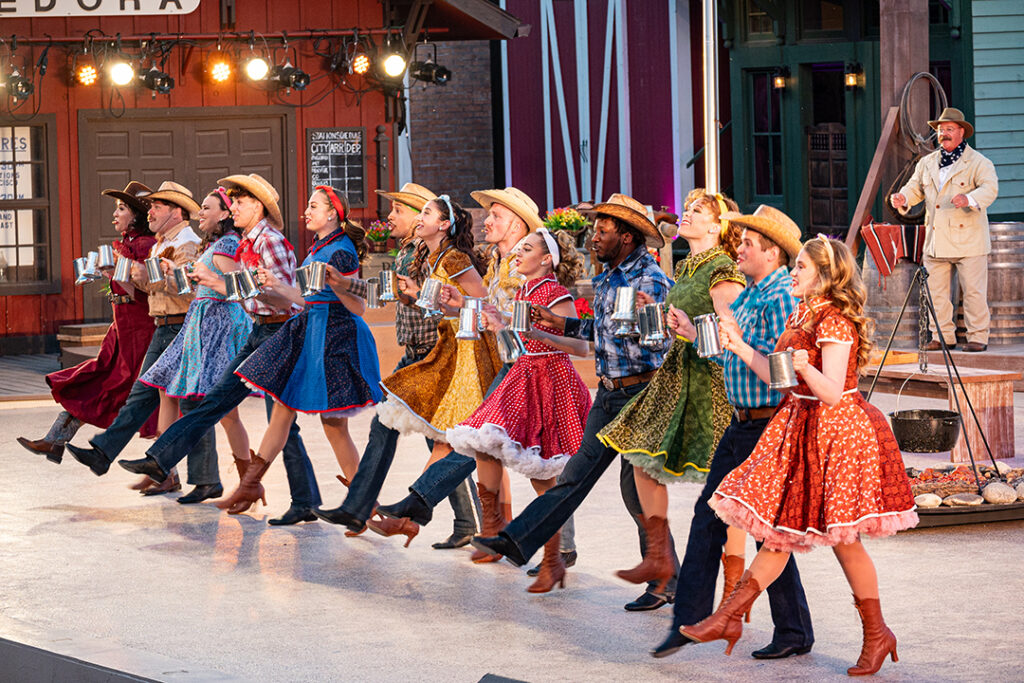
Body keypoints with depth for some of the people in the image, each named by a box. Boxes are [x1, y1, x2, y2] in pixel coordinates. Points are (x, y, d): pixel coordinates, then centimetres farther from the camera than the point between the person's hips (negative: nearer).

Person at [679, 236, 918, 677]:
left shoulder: (835, 322, -16)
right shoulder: (803, 317, 12)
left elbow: (832, 393, -23)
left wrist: (805, 368, -40)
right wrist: (740, 349, 13)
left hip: (834, 432, -9)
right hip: (800, 429, 9)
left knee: (842, 538, -1)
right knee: (783, 530, 9)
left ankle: (876, 634, 11)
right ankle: (728, 617, 9)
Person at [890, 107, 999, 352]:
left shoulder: (978, 162, -1)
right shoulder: (927, 163, 18)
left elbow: (989, 188, -15)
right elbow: (915, 187, 20)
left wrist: (969, 200, -35)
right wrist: (903, 198, -5)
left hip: (968, 241, -5)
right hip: (936, 242, 5)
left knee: (973, 291, -4)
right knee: (935, 291, 4)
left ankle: (978, 337, 3)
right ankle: (942, 336, 13)